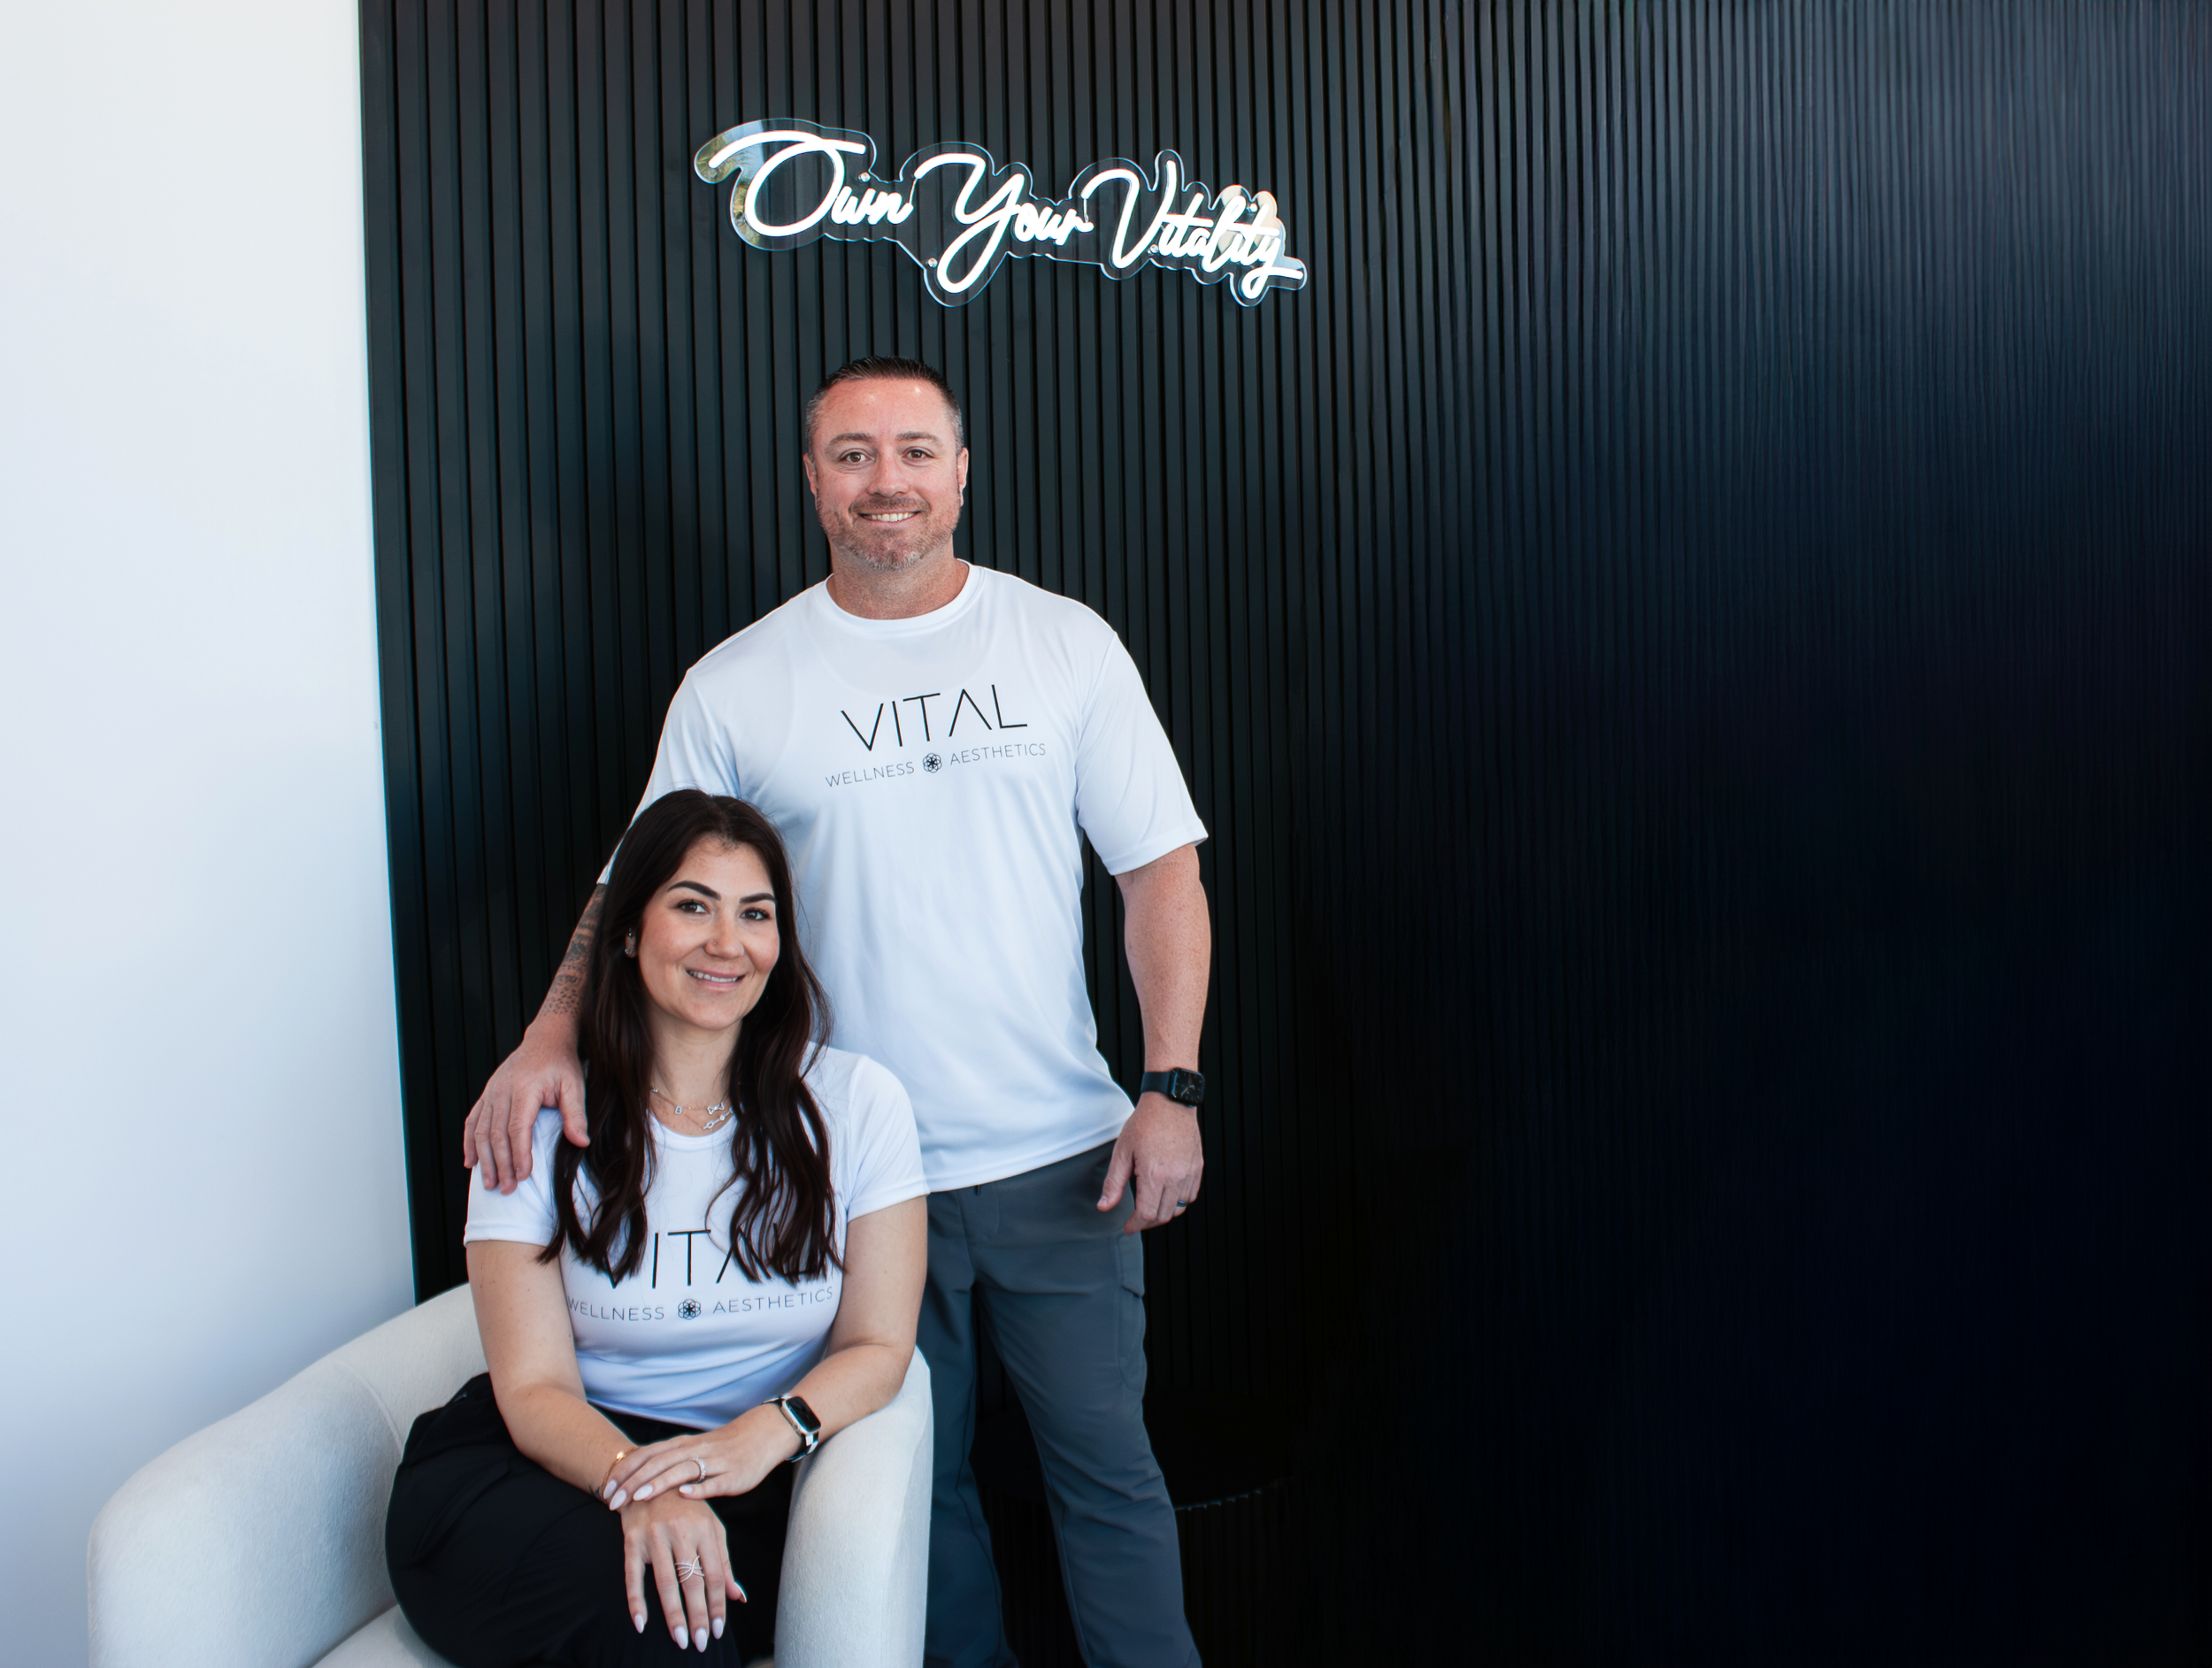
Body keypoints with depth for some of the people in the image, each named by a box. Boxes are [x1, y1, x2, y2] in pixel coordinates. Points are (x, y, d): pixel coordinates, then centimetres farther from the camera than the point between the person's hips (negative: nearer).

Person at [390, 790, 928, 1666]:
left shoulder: (857, 1102, 0)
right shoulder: (540, 1121, -1)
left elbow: (877, 1346, 1)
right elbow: (534, 1388, -6)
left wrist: (766, 1432, -22)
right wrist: (639, 1484, -29)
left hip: (739, 1490, 1)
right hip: (545, 1463, 0)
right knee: (631, 1591, -33)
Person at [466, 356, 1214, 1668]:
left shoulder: (1067, 643, 0)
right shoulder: (735, 687, 0)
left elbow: (1162, 870, 0)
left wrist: (1172, 1089, -8)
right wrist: (551, 1039, -13)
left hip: (1061, 1161, 0)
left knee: (1108, 1467, 8)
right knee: (916, 1478, 15)